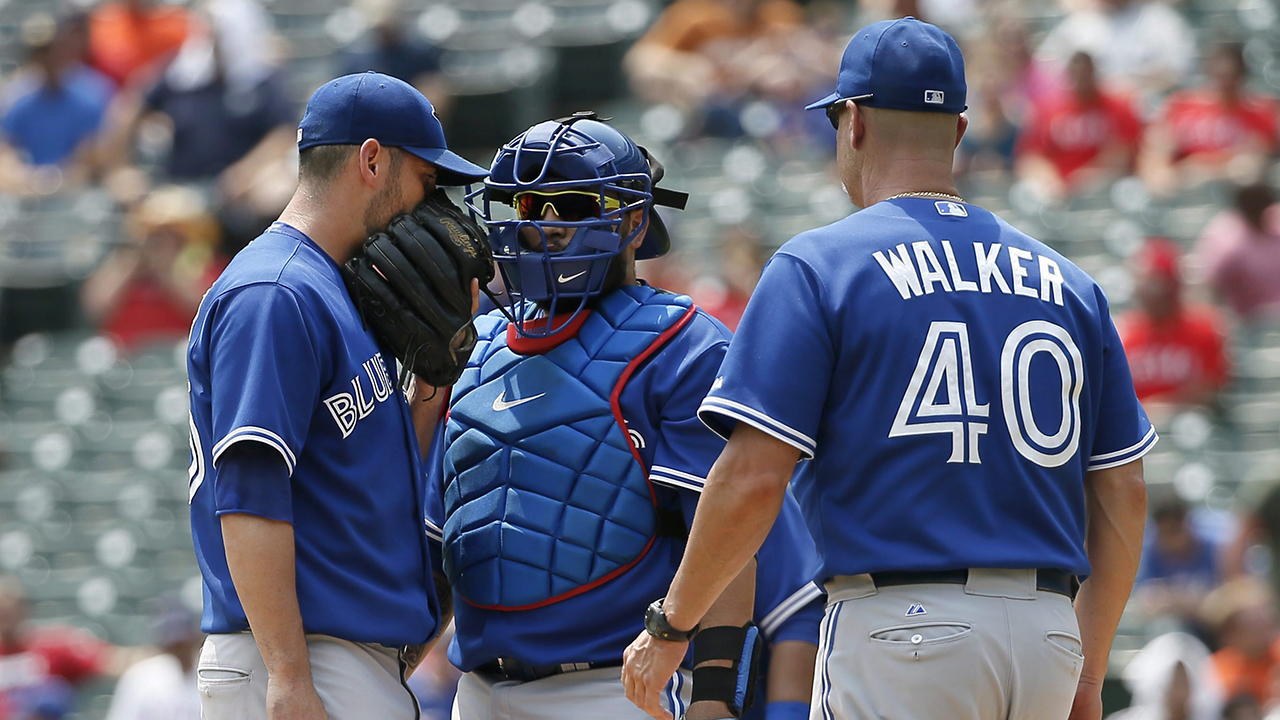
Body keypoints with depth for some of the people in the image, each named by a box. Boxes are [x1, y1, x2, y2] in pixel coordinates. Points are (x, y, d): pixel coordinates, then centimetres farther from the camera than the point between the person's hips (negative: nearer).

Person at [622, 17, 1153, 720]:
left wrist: (671, 626, 2)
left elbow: (754, 477, -9)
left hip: (902, 628, -5)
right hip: (1047, 635, 5)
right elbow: (1122, 492, 14)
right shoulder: (1067, 285, 14)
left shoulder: (818, 266, -2)